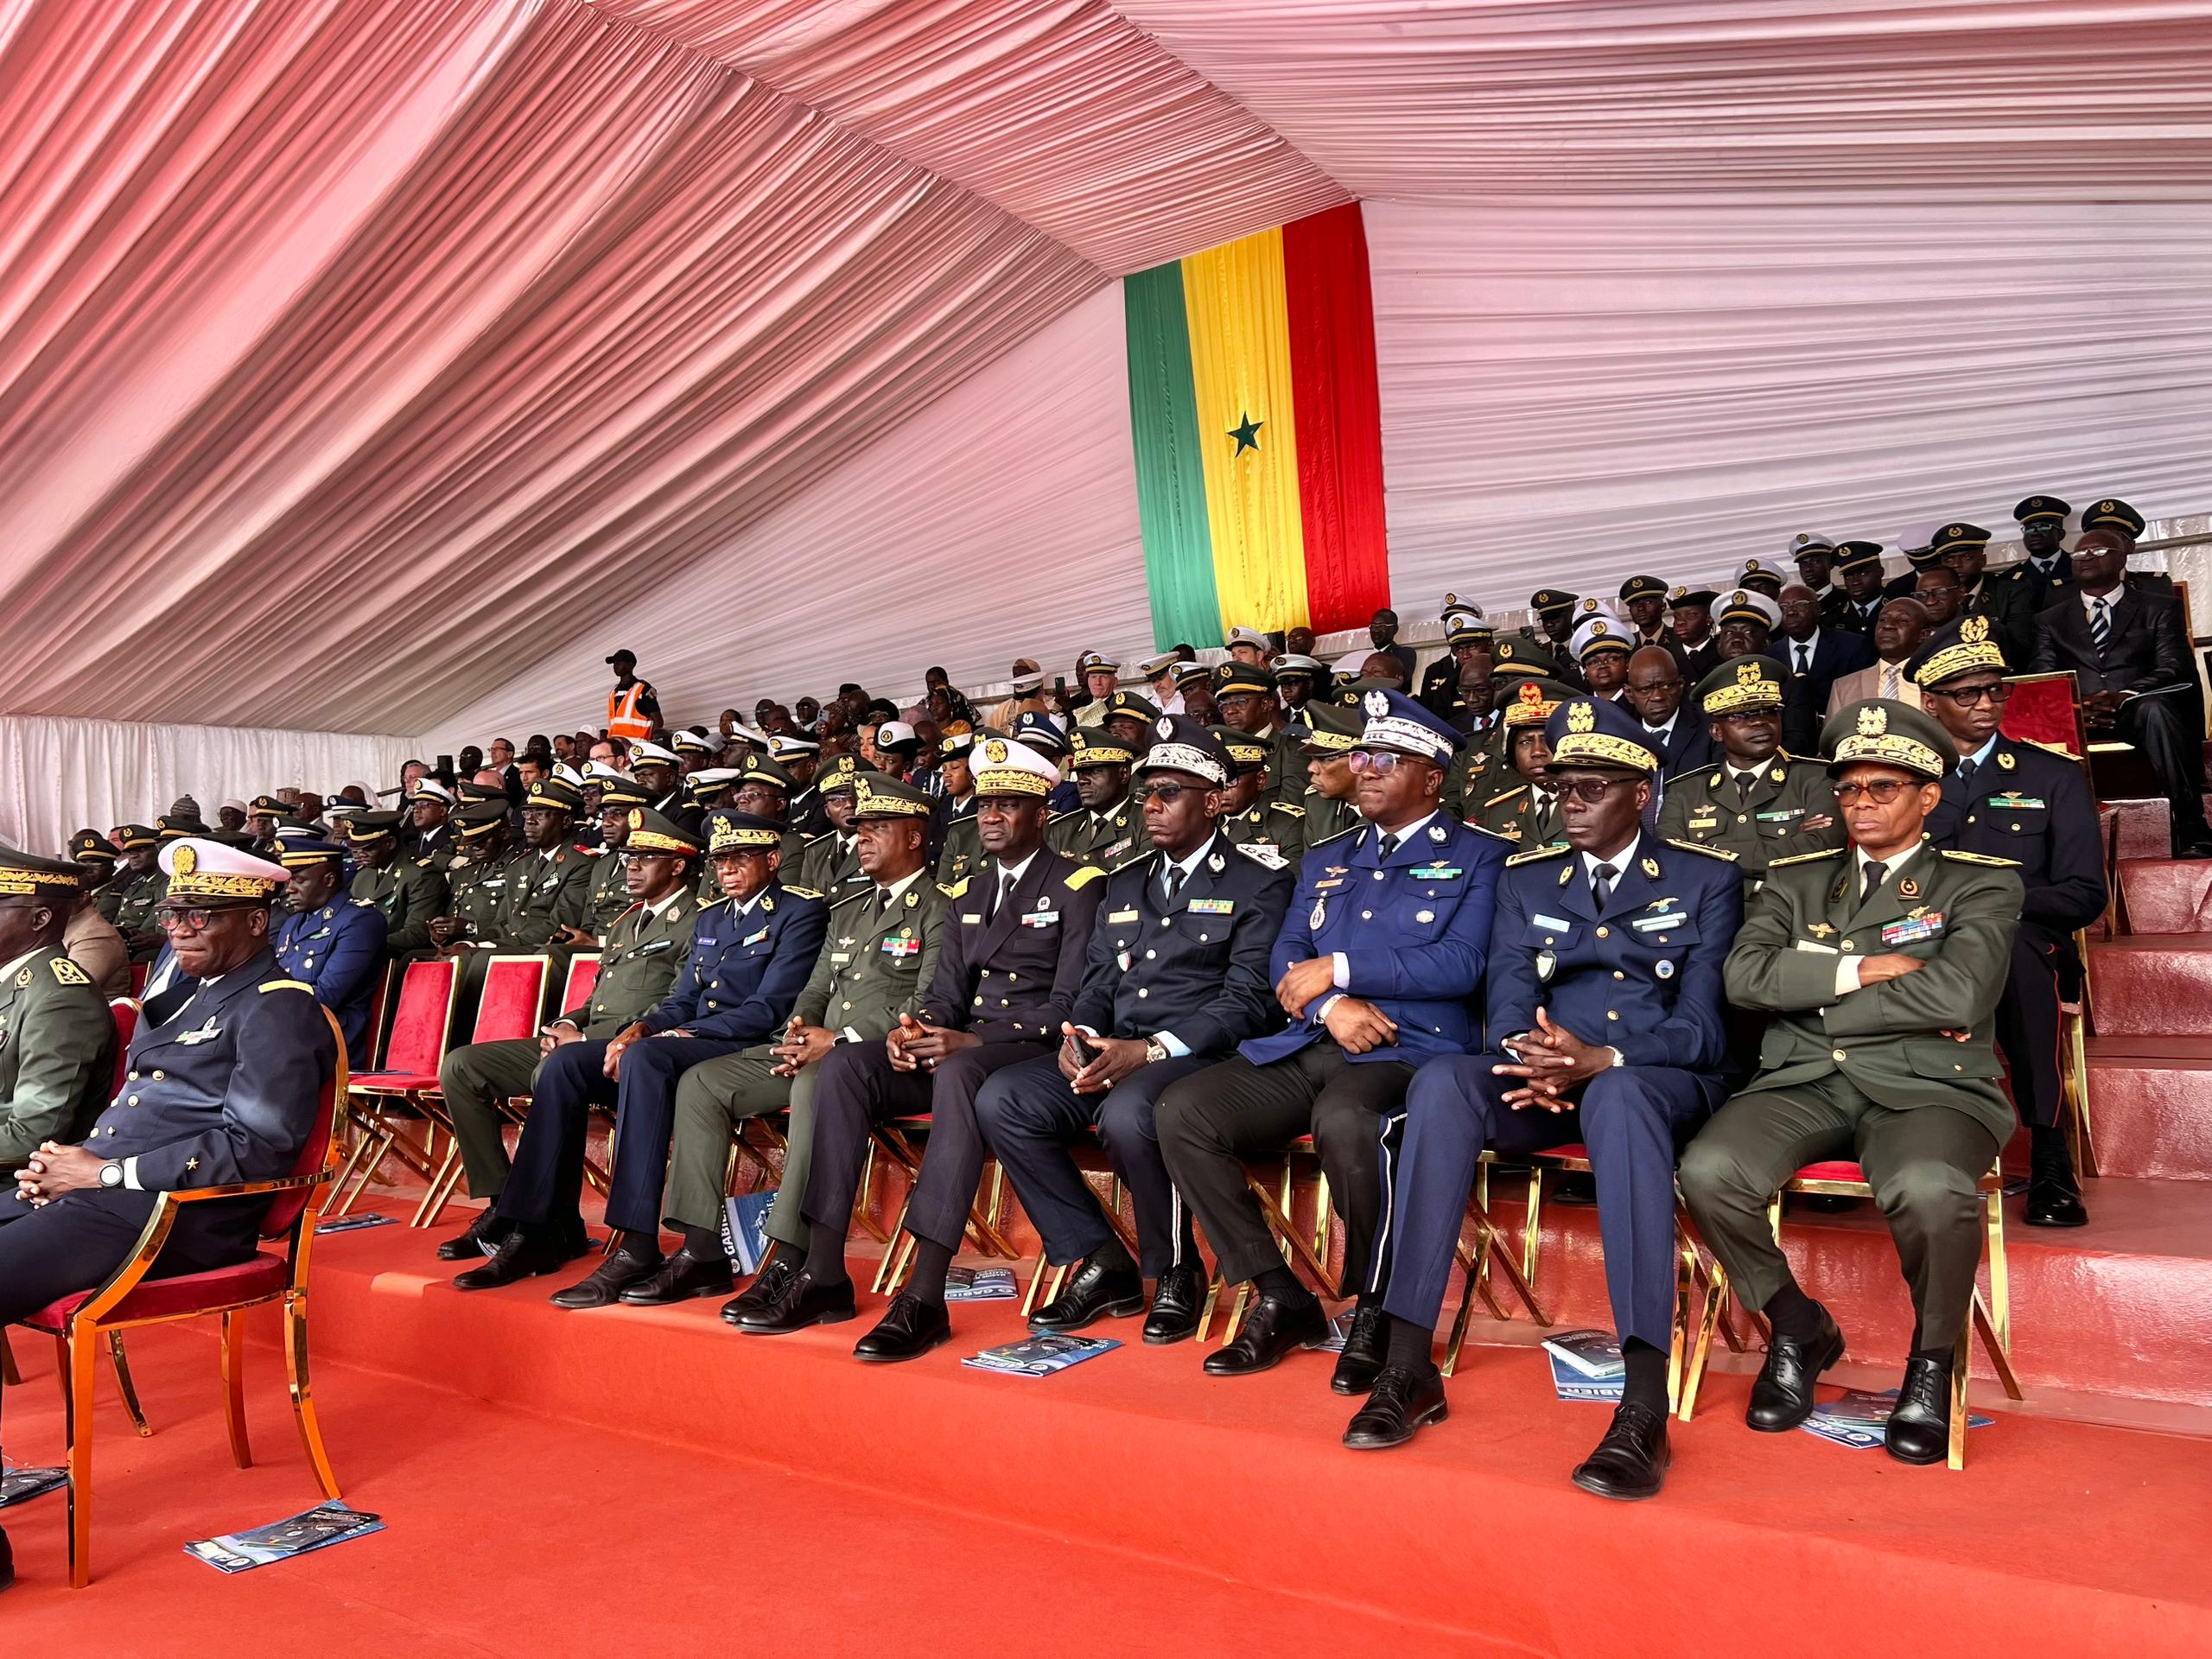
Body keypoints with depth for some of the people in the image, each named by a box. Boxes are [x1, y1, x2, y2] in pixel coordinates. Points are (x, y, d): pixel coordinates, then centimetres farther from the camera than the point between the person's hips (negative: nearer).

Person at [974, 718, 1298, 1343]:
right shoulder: (1123, 883, 21)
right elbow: (1097, 985, 18)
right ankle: (1102, 1264, -5)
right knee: (999, 1099, -17)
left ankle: (1176, 1272, -9)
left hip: (1200, 1058, -6)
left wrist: (1151, 1050, -20)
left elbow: (1248, 1000, -9)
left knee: (1127, 1112, -37)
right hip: (1110, 1055, 6)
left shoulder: (1259, 884, 1)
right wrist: (1076, 1042, -5)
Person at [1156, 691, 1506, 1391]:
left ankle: (1376, 1310, -13)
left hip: (1408, 1049, -5)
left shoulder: (1476, 857, 8)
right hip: (1306, 1048, 6)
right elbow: (1286, 960, 13)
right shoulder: (1325, 864, 24)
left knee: (1343, 1119, -39)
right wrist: (1331, 1005, -10)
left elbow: (1461, 965, -7)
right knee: (1180, 1111, -18)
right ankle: (1281, 1299, -5)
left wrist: (1339, 969, -7)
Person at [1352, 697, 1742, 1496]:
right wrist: (1531, 1061, -20)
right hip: (1544, 1080, 3)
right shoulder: (1524, 878, 16)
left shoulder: (1707, 878, 7)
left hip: (1658, 1080, -3)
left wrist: (1601, 1060, -24)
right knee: (1441, 1079, -30)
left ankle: (1644, 1408, -43)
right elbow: (1508, 1005, 5)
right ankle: (1408, 1368, -30)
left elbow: (1703, 1027, -4)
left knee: (1619, 1096, -40)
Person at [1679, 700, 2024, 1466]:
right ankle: (1798, 1330, 4)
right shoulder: (1796, 880, 19)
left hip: (1926, 1085, -2)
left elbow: (1958, 994, -10)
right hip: (1802, 1083, 3)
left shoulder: (1982, 883, 10)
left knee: (1931, 1190, -37)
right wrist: (1861, 971, -7)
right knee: (1708, 1170, -27)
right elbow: (1744, 975, 1)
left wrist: (1812, 991, -3)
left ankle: (1932, 1359, -2)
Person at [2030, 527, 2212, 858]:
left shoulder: (2160, 608, 17)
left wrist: (2123, 697, -19)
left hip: (2135, 710, -1)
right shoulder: (2050, 620, 22)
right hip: (2075, 718, 1)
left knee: (2155, 708, -38)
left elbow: (2173, 670, 2)